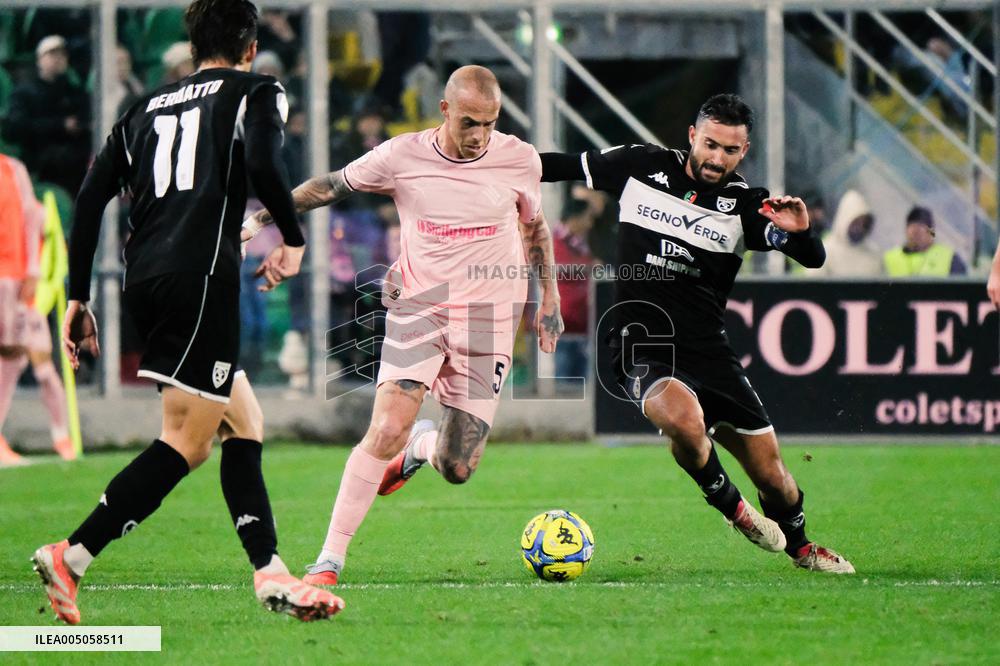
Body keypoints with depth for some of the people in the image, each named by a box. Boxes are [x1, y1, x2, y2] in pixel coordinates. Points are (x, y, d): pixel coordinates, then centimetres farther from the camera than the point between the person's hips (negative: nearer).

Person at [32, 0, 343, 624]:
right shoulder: (255, 92, 7)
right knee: (188, 440, -8)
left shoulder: (149, 107, 23)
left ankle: (271, 574, 10)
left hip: (145, 282, 7)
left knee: (245, 422, 16)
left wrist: (79, 298, 17)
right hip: (201, 275, -7)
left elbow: (91, 196, 15)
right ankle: (71, 558, -18)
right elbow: (263, 164, -14)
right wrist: (293, 238, 2)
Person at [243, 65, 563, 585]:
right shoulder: (401, 157, -7)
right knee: (387, 429, -23)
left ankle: (422, 444, 37)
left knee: (458, 469, -3)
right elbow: (330, 187, 6)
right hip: (417, 308, -1)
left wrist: (550, 298, 16)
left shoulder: (520, 161, -2)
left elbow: (534, 227, 17)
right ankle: (330, 559, -14)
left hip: (487, 319, 1)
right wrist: (261, 218, 3)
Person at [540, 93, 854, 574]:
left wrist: (800, 232, -32)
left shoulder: (745, 204, -1)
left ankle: (799, 546, 39)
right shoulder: (641, 166, -1)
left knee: (771, 475, 4)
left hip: (708, 349, 2)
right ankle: (731, 507, -6)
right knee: (683, 416, -35)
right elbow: (565, 166, 14)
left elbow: (814, 259, -10)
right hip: (641, 347, -2)